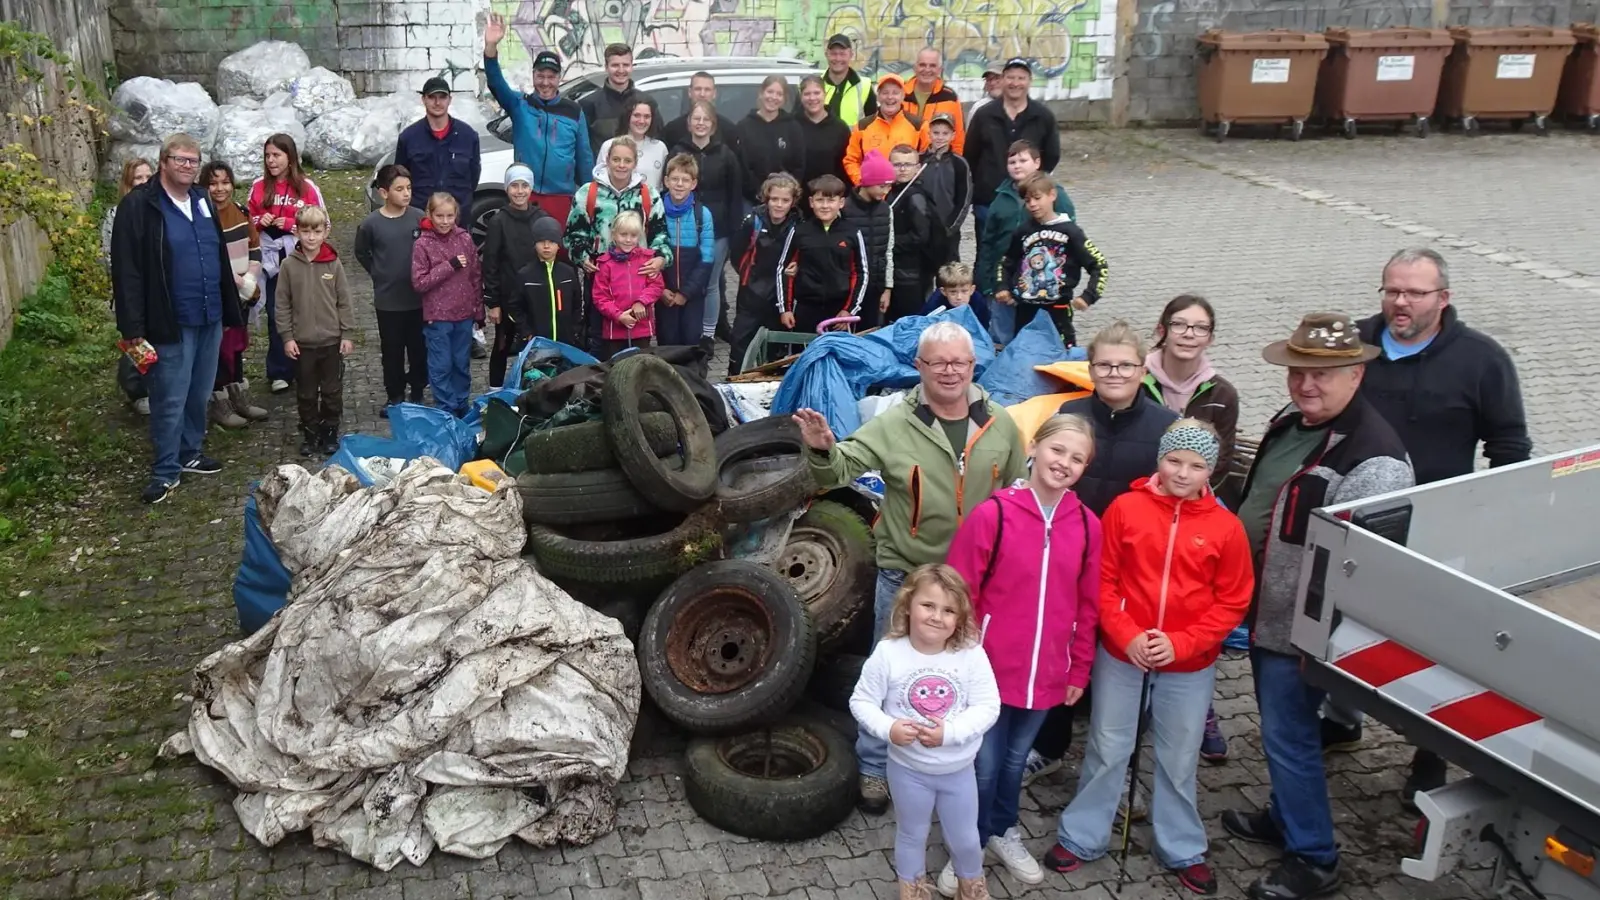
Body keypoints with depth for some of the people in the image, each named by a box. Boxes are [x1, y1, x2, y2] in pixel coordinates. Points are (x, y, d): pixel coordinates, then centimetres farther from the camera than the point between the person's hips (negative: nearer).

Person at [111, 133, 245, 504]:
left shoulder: (202, 201, 12)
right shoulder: (139, 206, -11)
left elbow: (220, 259, 18)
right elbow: (126, 271, -15)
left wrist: (232, 310, 14)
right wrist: (133, 328, -20)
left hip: (210, 319, 7)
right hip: (171, 323, -7)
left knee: (199, 396, 17)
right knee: (170, 401, 0)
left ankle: (190, 453, 33)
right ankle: (166, 471, 12)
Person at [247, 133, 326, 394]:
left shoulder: (306, 187, -4)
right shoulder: (258, 186, 4)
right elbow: (247, 219, 14)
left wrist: (291, 224, -13)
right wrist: (259, 221, -8)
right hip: (271, 259, 2)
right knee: (276, 315, 4)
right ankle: (279, 373, 10)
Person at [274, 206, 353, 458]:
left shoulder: (334, 264, -4)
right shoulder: (289, 265, -4)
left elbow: (344, 302, 1)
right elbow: (283, 304, 0)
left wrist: (347, 334, -2)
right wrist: (287, 337, -5)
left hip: (332, 340, 0)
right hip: (302, 342, 0)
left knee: (332, 391, 9)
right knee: (306, 393, 11)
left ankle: (330, 433, 24)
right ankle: (310, 434, 24)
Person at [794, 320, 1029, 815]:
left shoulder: (1001, 426, -2)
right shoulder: (894, 425, -12)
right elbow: (840, 470, -19)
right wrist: (822, 449, -42)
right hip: (905, 577, -3)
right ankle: (874, 769, 28)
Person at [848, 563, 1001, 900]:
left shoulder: (971, 654, -17)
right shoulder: (887, 653, -18)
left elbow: (988, 706, -17)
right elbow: (861, 701, -11)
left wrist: (950, 732, -29)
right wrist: (888, 728, -28)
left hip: (959, 769, 1)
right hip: (908, 768, -1)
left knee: (965, 839, 21)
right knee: (912, 835, 22)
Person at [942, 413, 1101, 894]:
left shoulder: (1087, 525, -3)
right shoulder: (991, 514, -15)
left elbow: (1087, 606, 6)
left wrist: (1079, 669, 9)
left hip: (1047, 672, 4)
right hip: (990, 669, -3)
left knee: (1016, 759, 22)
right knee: (984, 764, 9)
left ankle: (1003, 831, 44)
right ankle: (970, 846, 31)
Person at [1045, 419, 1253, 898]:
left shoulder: (1226, 527, -6)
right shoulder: (1125, 508, -7)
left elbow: (1232, 603, -3)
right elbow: (1102, 581, -4)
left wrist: (1180, 643, -14)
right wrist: (1126, 634, -16)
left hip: (1190, 667, 0)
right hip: (1120, 656, 0)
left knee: (1178, 761, 15)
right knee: (1107, 751, 12)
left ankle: (1183, 851, 32)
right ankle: (1081, 838, 28)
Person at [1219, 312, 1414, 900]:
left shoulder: (1373, 457, -25)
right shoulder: (1289, 424, 5)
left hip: (1301, 626, -9)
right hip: (1265, 611, 9)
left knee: (1289, 736, 3)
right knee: (1279, 726, 23)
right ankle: (1285, 817, 44)